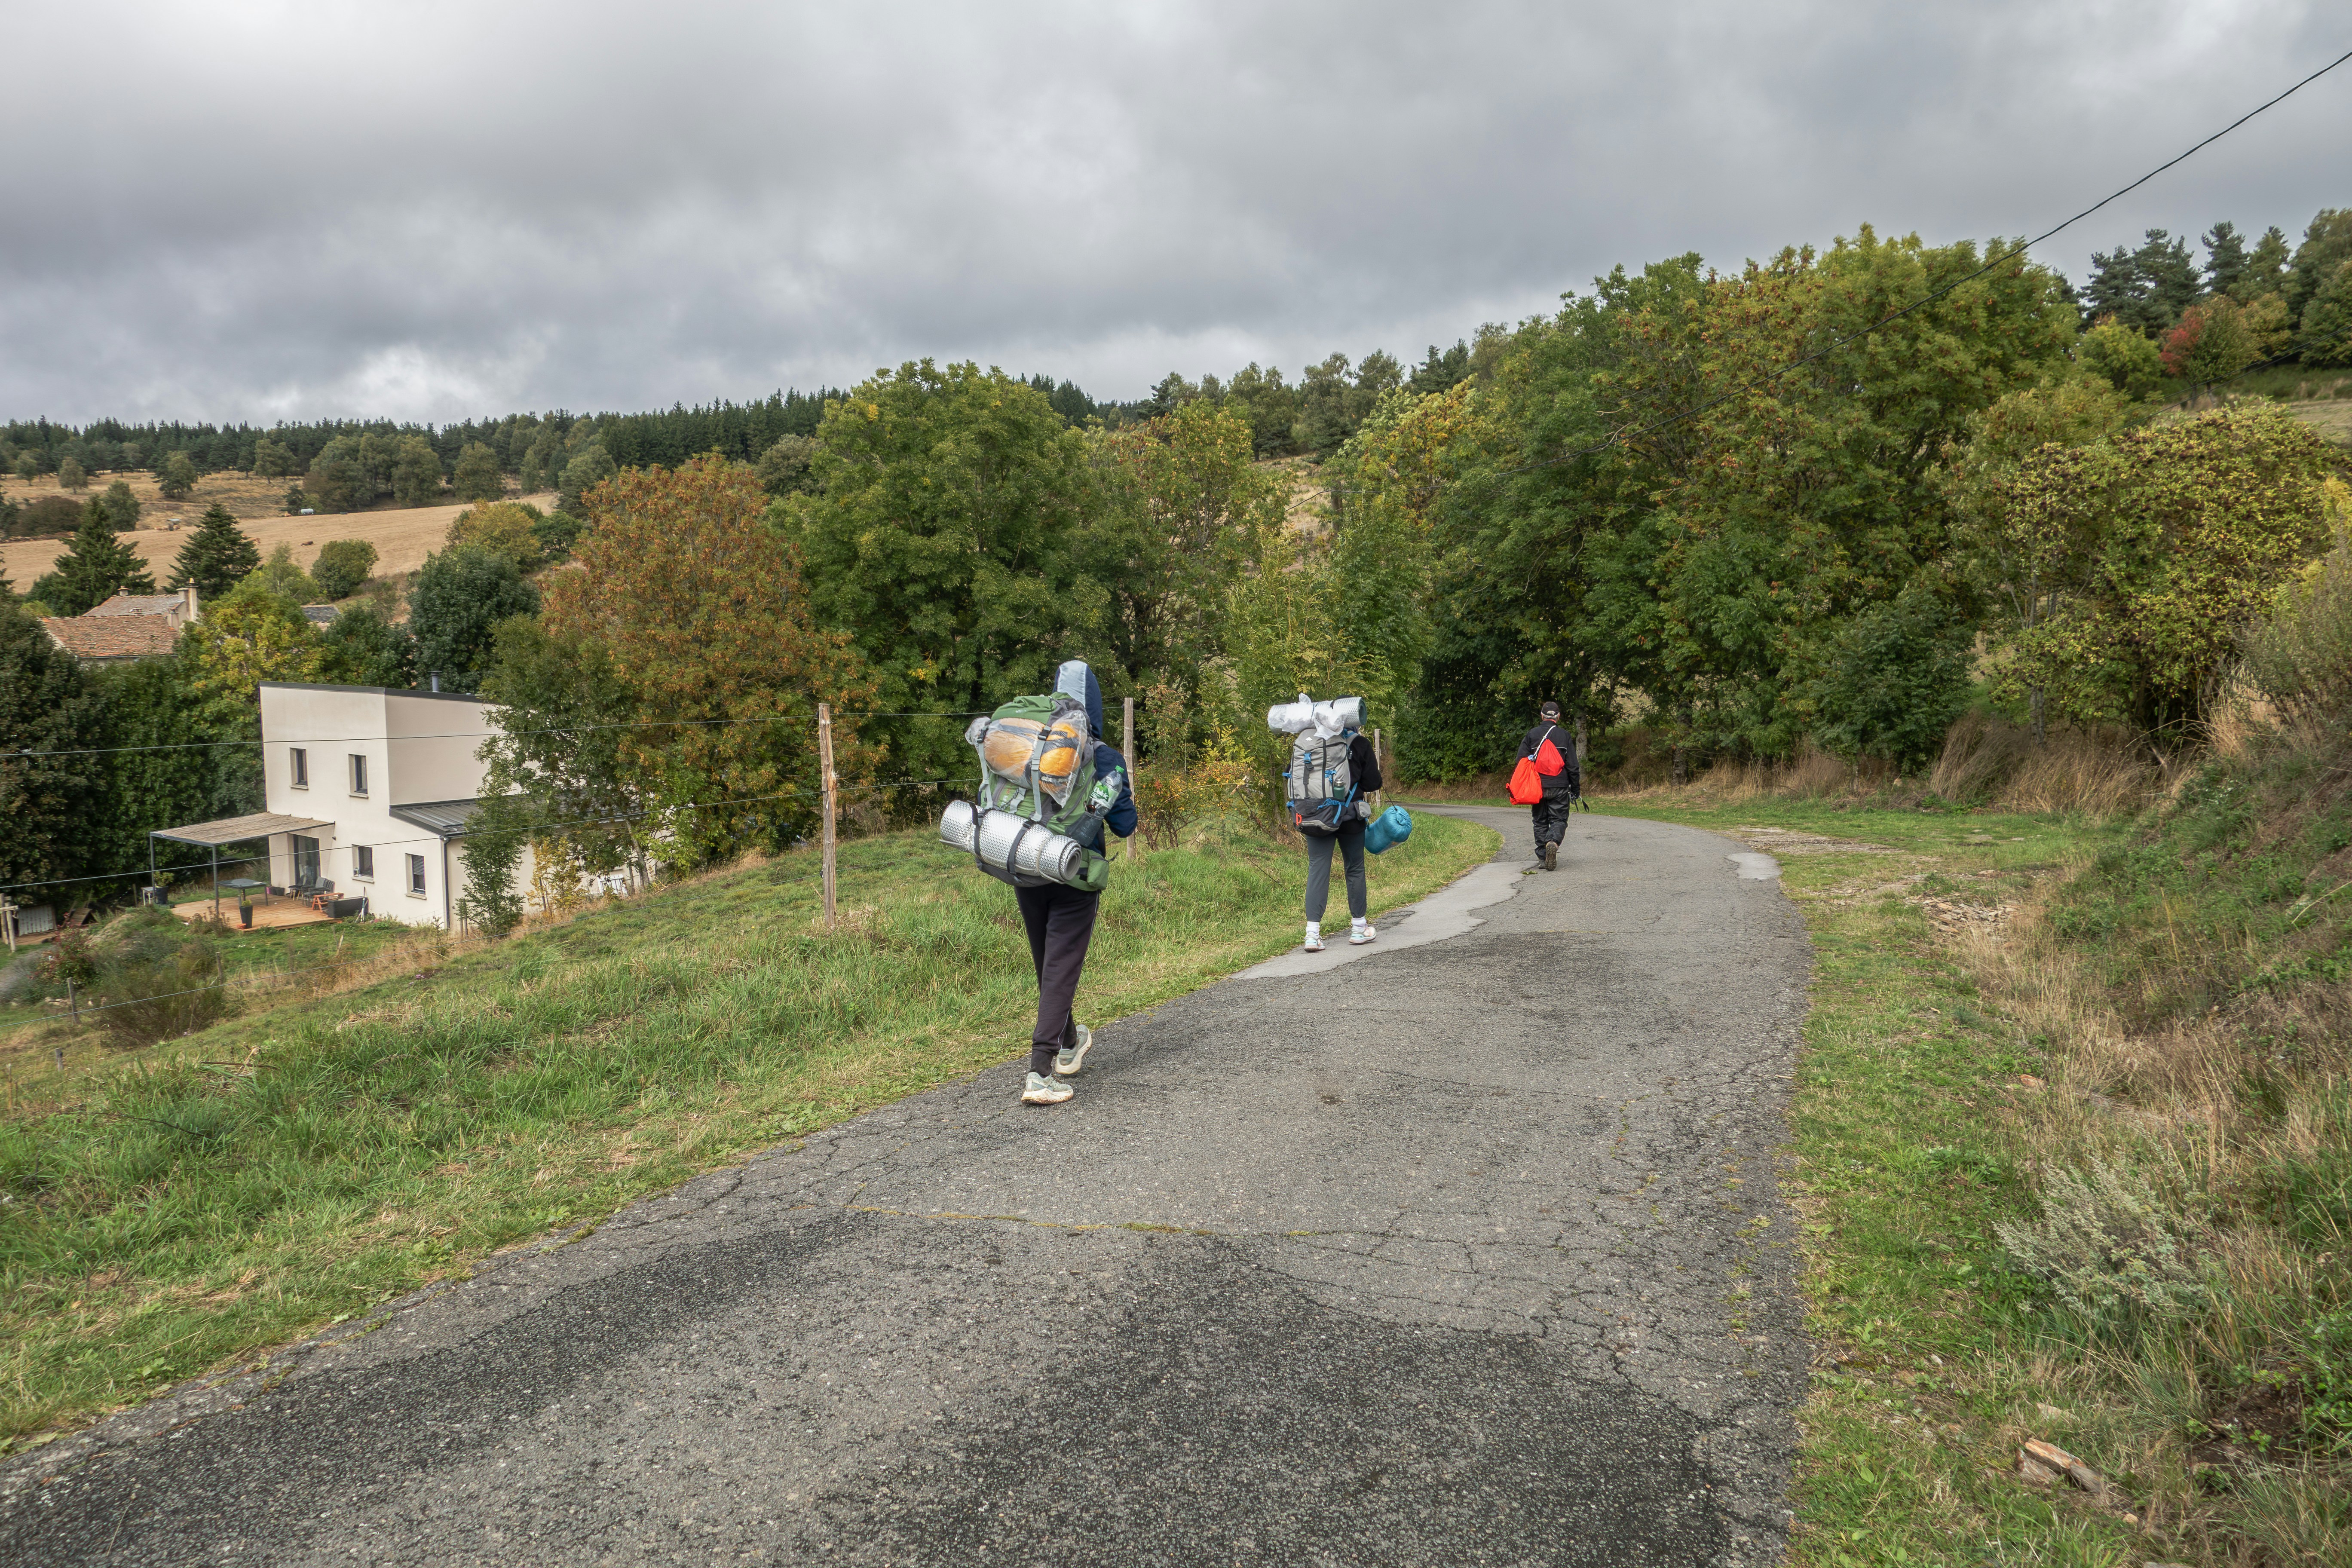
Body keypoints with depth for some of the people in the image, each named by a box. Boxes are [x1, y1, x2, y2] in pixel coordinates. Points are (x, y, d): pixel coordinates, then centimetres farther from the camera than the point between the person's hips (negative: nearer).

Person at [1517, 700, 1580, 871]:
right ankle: (1553, 843, -26)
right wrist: (1576, 790, 8)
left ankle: (1542, 858, 7)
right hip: (1559, 787, -1)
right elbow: (1573, 766, 1)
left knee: (1541, 822, 11)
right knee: (1559, 819, 4)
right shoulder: (1564, 736, 1)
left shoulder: (1531, 735, 3)